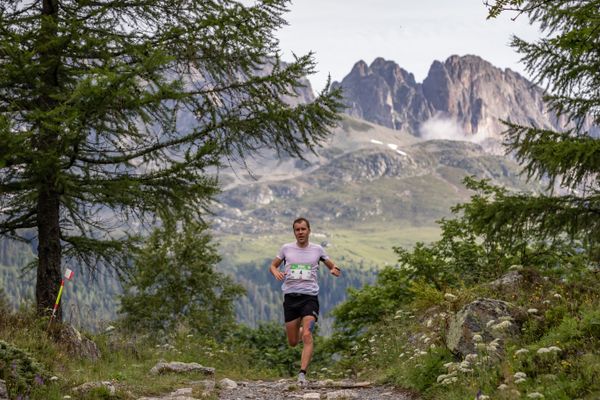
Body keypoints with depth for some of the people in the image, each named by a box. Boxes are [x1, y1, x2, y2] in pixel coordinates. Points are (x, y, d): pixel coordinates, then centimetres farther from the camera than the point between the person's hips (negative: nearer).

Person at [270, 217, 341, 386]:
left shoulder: (317, 249, 6)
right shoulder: (286, 248, 7)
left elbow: (332, 266, 17)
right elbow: (273, 265, 18)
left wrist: (335, 270, -8)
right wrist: (276, 272, -6)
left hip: (310, 297, -2)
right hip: (290, 296, 2)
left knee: (307, 336, -20)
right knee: (292, 342, 7)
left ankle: (303, 373, -21)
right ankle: (300, 329, 43)